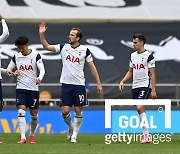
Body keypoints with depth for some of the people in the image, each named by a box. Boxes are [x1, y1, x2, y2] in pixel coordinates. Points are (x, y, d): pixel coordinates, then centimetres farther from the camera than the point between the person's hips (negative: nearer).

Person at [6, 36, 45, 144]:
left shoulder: (36, 56, -3)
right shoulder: (16, 57, 6)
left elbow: (42, 70, -11)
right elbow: (8, 70, 15)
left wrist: (39, 78, -33)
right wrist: (12, 73, -9)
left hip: (33, 88, -1)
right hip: (21, 88, 1)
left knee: (34, 114, 4)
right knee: (21, 111, -14)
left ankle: (32, 134, 27)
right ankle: (23, 137, -18)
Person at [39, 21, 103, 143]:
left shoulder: (85, 50, -2)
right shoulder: (63, 47, 3)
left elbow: (92, 67, 3)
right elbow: (46, 46, 0)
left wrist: (98, 83, 1)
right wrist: (42, 34, -14)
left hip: (79, 84, -1)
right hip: (66, 84, 1)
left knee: (78, 111, -1)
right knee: (65, 111, -3)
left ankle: (74, 135, 11)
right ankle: (71, 127, 26)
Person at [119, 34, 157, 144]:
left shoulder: (148, 56, -7)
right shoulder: (133, 55, 13)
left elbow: (152, 74, -8)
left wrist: (153, 90, -12)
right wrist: (123, 81, 8)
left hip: (145, 85, -7)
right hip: (135, 86, 7)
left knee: (140, 107, -21)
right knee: (141, 110, 6)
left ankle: (146, 134, -19)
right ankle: (146, 135, 10)